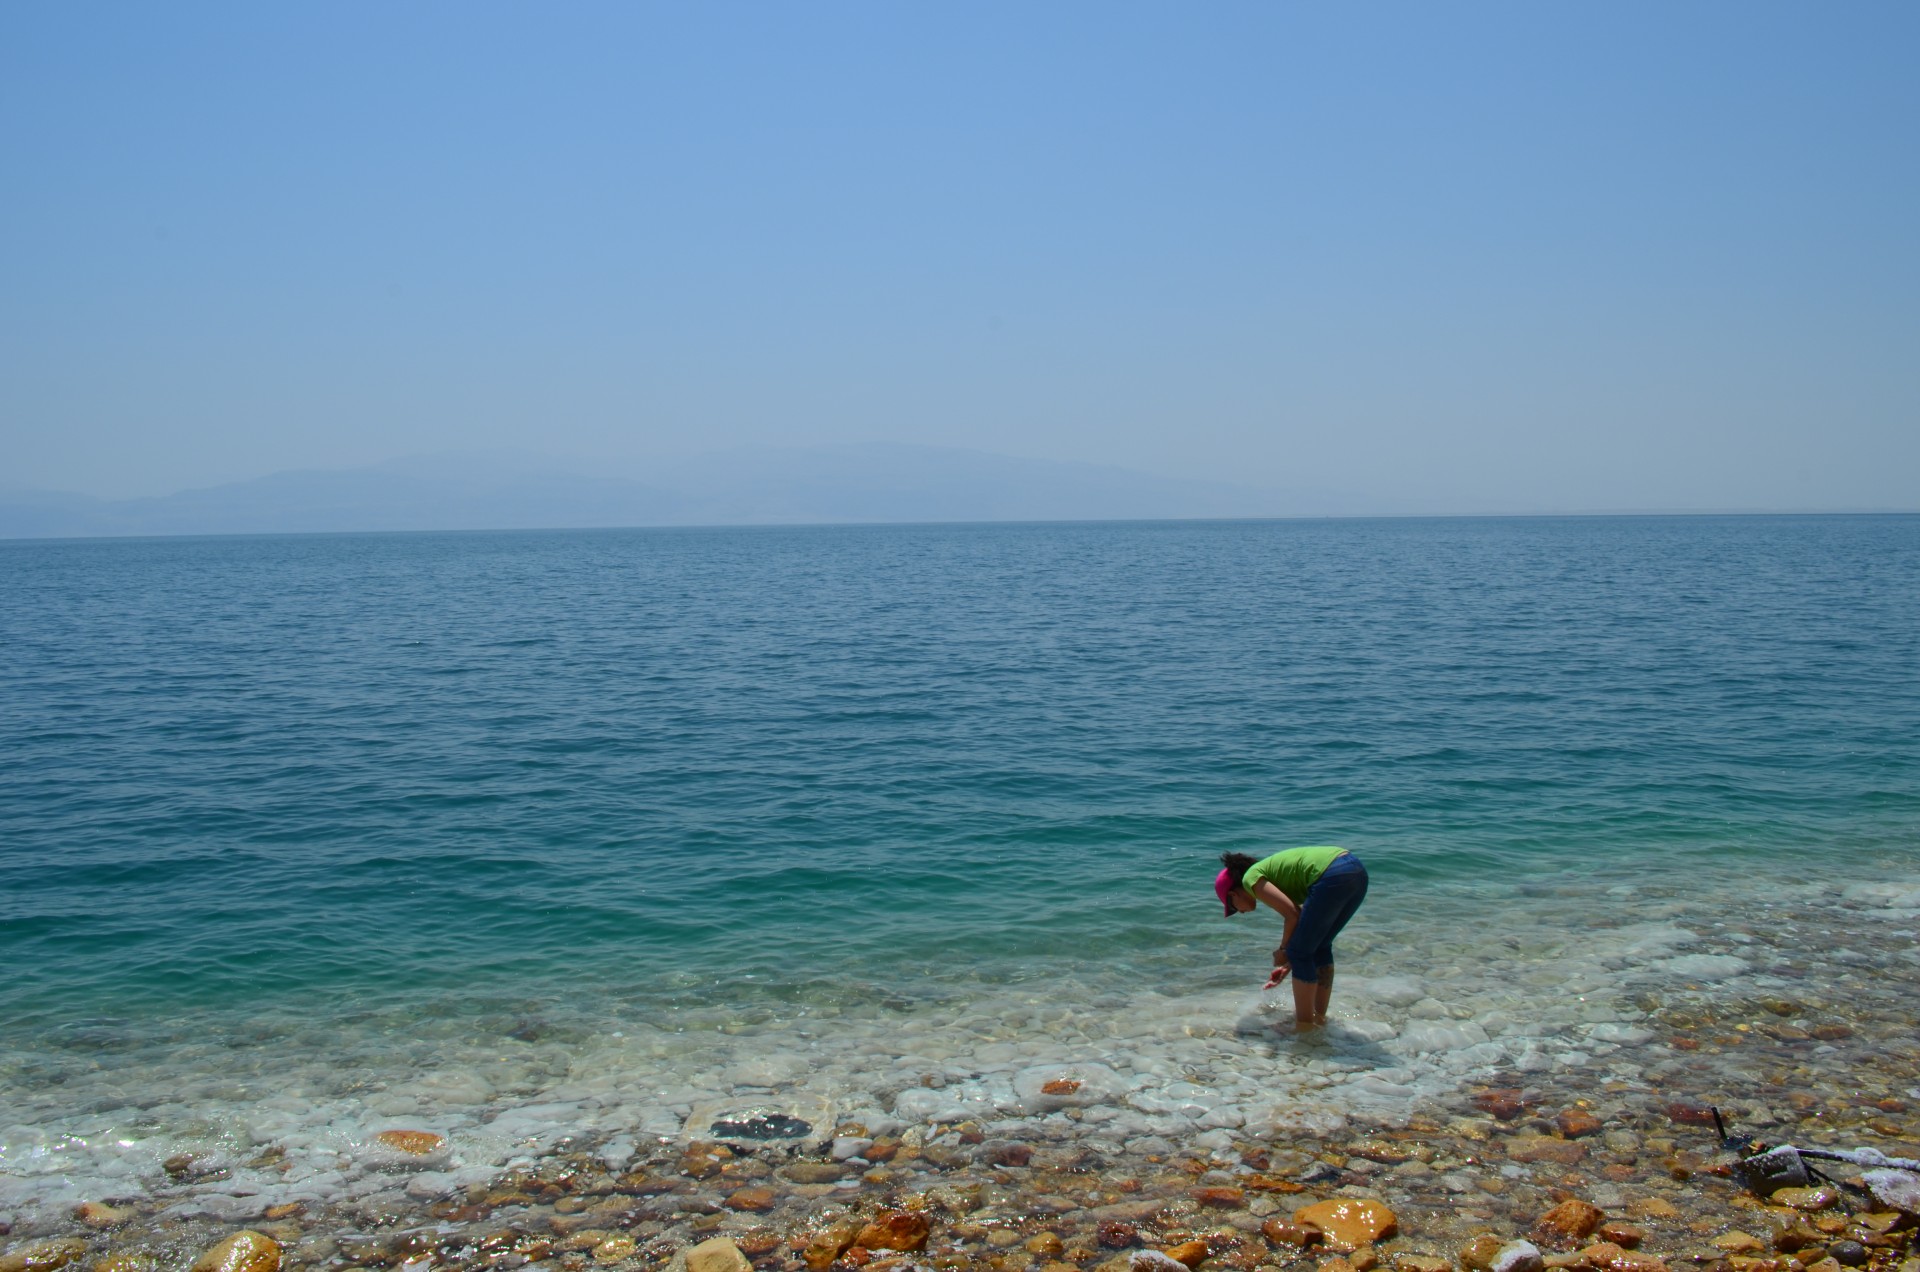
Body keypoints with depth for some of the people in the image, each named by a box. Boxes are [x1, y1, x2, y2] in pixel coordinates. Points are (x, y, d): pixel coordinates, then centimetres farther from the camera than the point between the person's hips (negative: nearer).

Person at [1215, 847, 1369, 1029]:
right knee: (1320, 946, 25)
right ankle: (1320, 1015, 35)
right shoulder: (1269, 872, 29)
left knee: (1299, 953, 7)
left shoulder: (1251, 878, 6)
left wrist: (1283, 951, 11)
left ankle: (1304, 1022, 16)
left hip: (1333, 877, -9)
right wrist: (1288, 965, 35)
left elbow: (1292, 915, -4)